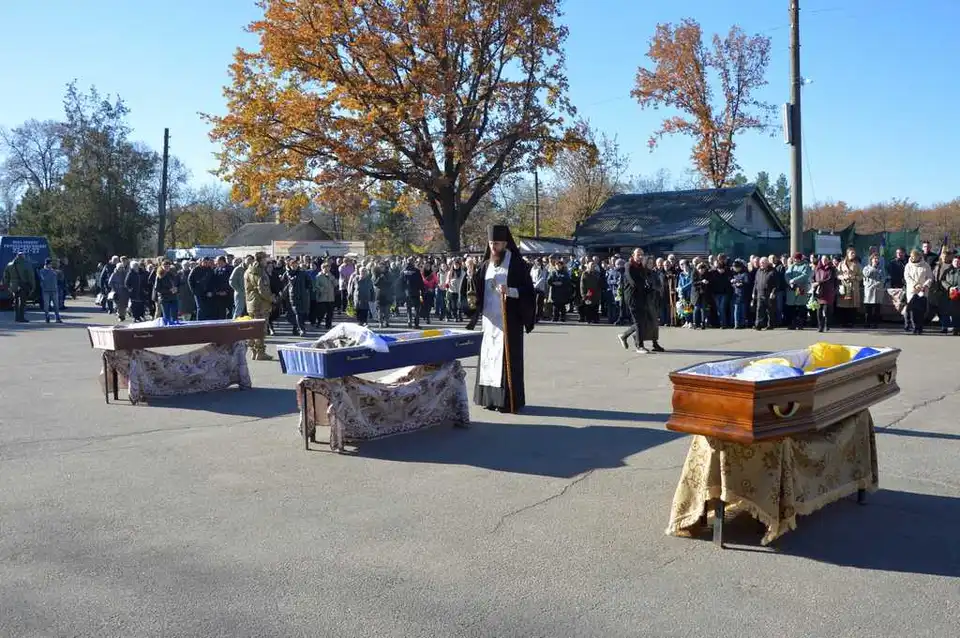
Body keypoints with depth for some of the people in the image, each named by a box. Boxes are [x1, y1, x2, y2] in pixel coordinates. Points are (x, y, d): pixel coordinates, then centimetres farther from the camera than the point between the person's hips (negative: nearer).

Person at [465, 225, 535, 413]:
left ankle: (510, 400, 0)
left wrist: (510, 291, -24)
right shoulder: (486, 265, 12)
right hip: (489, 319, 6)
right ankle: (490, 397, 13)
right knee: (489, 357, 6)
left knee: (507, 357, -5)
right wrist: (473, 275, -3)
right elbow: (478, 291, 15)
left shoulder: (516, 263, -5)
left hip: (508, 319, -6)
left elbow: (528, 290, -8)